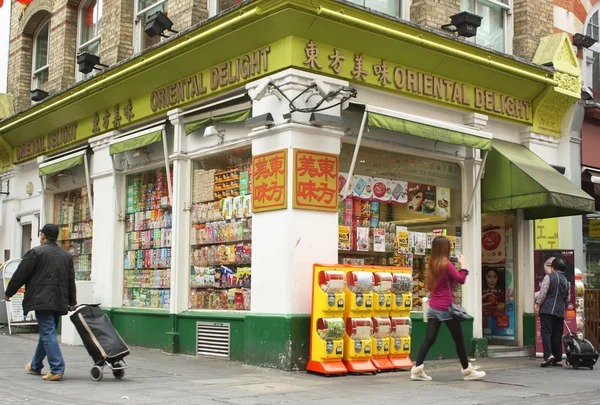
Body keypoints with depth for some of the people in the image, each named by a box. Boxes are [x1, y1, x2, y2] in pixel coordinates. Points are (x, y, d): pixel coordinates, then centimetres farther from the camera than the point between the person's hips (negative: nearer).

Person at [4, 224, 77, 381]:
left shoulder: (36, 252, -5)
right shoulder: (66, 255, 13)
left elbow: (20, 275, -3)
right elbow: (71, 280, 17)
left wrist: (8, 293, 10)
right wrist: (72, 302, 24)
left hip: (42, 300, -6)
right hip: (60, 301, 6)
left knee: (48, 333, -8)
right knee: (47, 332, 17)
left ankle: (57, 369, -15)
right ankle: (35, 366, 31)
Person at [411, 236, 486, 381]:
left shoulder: (432, 265, 9)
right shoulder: (447, 264, -12)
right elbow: (461, 279, -13)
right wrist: (462, 264, -4)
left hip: (433, 307, 6)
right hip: (446, 308, -6)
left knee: (429, 339, 4)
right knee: (459, 340, 7)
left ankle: (417, 369, -6)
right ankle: (467, 370, 17)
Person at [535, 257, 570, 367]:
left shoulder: (549, 277, -1)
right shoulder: (566, 281, 16)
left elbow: (543, 292, -10)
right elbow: (568, 299, 19)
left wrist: (538, 305, -5)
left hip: (547, 310, -5)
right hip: (560, 312, 5)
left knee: (546, 332, -8)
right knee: (557, 335, 8)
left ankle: (548, 355, -23)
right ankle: (558, 359, 9)